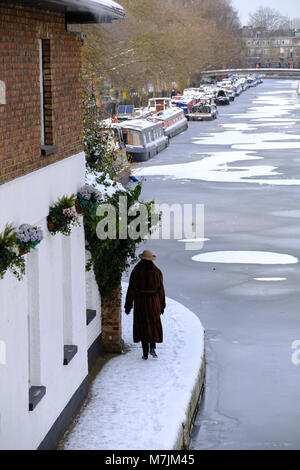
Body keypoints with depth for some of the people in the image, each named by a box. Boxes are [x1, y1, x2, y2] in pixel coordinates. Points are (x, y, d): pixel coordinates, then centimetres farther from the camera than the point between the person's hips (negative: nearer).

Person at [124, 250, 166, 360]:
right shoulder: (157, 272, -7)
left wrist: (128, 305, 2)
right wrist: (162, 305, 11)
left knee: (143, 327, 9)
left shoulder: (136, 272, -9)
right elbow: (160, 290, -1)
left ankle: (145, 353, 8)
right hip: (154, 302, 0)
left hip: (140, 303, 0)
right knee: (154, 325, 17)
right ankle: (152, 348, 0)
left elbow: (131, 289, -6)